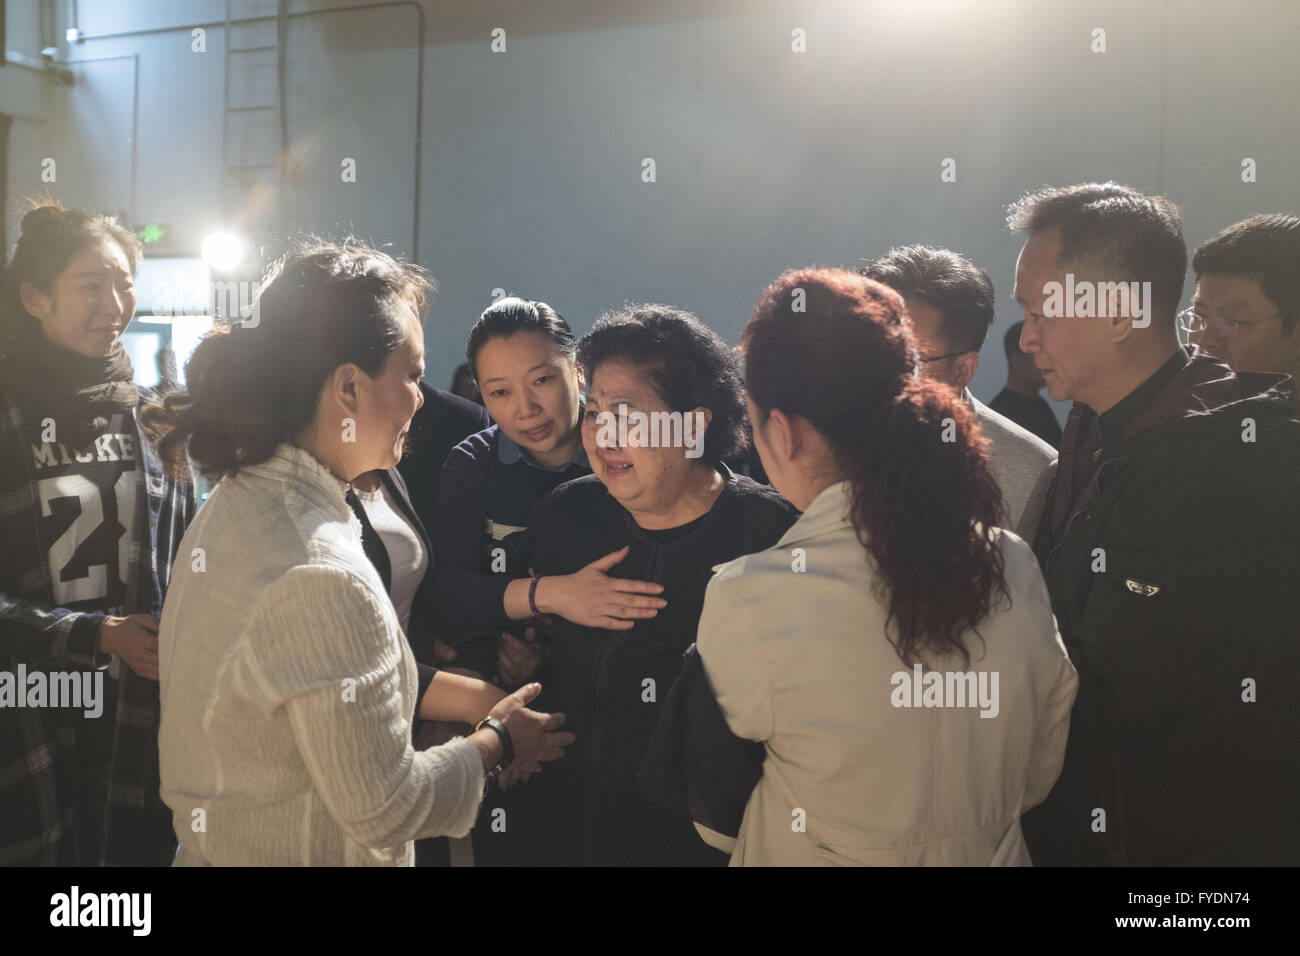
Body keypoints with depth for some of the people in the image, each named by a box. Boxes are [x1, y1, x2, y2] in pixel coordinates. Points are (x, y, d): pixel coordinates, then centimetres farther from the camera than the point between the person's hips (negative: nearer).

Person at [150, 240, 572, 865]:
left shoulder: (237, 501, -2)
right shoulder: (323, 577, -30)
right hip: (299, 856, -8)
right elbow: (385, 809, -23)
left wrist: (485, 698, 4)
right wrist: (498, 742, -8)